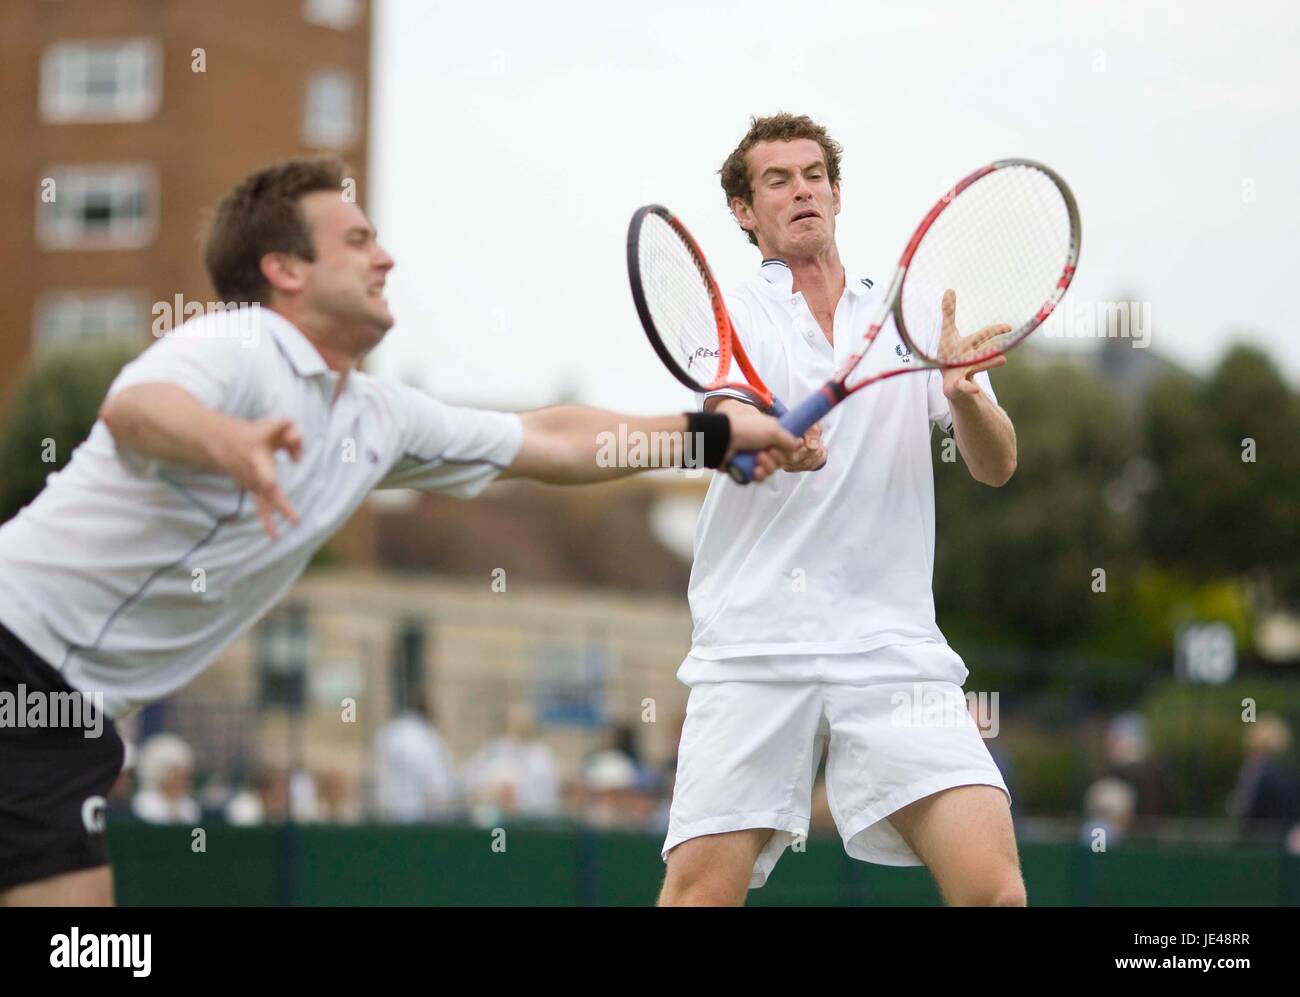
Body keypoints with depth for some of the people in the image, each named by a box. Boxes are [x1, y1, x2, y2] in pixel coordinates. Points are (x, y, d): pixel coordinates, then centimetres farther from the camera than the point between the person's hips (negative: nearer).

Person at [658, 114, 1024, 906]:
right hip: (754, 652, -1)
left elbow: (995, 466, 6)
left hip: (892, 642, 1)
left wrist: (965, 395, -16)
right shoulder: (729, 317, 9)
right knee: (700, 889, -12)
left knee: (993, 886, -15)